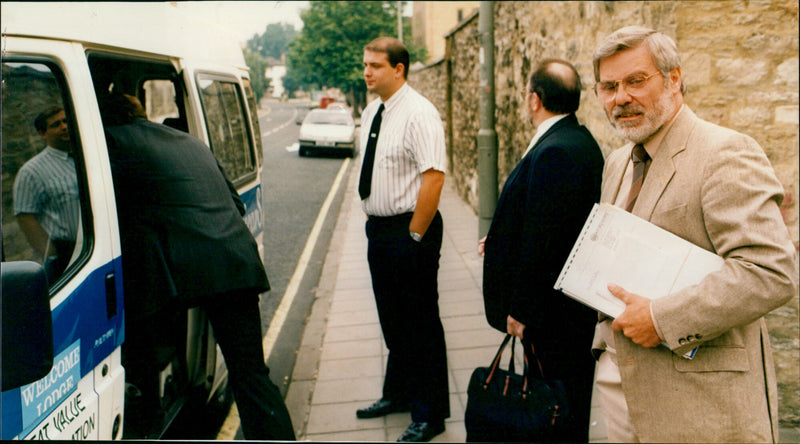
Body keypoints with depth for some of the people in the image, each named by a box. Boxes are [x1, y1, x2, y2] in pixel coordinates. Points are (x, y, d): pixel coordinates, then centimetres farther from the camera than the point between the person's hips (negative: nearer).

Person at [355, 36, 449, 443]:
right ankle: (398, 393, 39)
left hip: (410, 230, -8)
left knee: (420, 324, 2)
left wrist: (414, 235, -20)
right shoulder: (371, 112, 10)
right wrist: (372, 220, 13)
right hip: (378, 227, 9)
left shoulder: (419, 113, -16)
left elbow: (433, 177, -21)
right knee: (392, 320, 21)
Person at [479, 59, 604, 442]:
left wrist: (521, 309, -17)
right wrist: (501, 241, 16)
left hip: (554, 308, -11)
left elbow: (542, 240, -24)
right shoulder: (579, 141, 9)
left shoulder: (553, 152, -24)